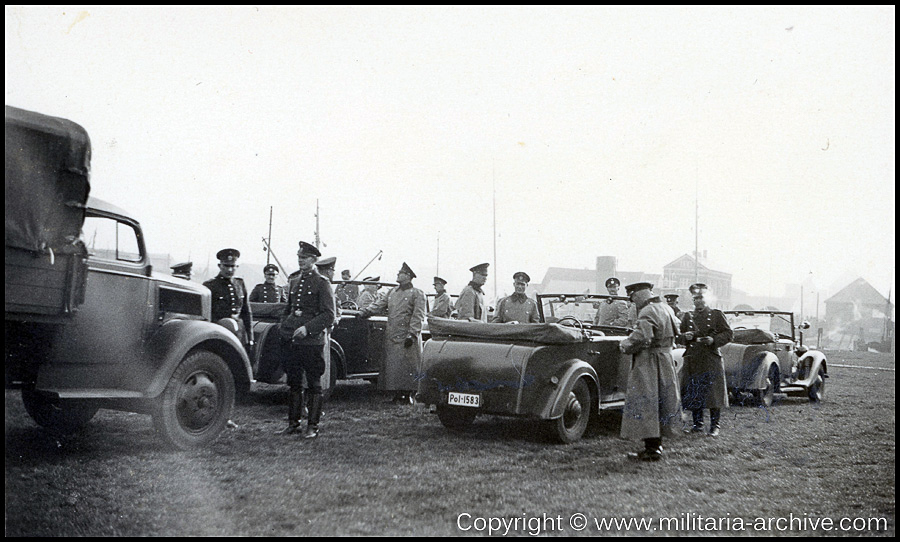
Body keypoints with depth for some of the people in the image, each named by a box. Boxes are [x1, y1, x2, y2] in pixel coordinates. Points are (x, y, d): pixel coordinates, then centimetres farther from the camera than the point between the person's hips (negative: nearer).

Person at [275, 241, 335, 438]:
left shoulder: (322, 283, -5)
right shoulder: (294, 281, 15)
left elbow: (329, 315, -10)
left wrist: (307, 328, -20)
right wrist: (283, 327, 12)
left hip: (312, 341, -6)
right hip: (291, 341, 6)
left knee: (313, 385, 2)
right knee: (294, 383, 10)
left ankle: (313, 426, 8)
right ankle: (293, 423, 18)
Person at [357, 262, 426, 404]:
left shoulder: (417, 294, -2)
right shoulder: (392, 291, 18)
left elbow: (418, 316, -8)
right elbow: (381, 303, 17)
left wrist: (412, 334, -16)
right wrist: (367, 311, 1)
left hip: (407, 337, -6)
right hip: (391, 336, 6)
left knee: (408, 366, -5)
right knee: (392, 365, 4)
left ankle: (408, 395, 1)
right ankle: (397, 394, 11)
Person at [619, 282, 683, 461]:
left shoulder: (647, 312, -18)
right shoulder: (666, 309, 11)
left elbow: (641, 337, -30)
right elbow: (675, 331, 21)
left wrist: (625, 346, -13)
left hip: (648, 363, -10)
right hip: (665, 360, 10)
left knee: (645, 405, -4)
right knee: (659, 402, 17)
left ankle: (652, 449, -3)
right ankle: (656, 444, 27)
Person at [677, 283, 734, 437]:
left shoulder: (716, 314, 5)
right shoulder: (687, 316, 14)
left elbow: (729, 334, 3)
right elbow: (679, 337, 16)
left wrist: (714, 340, -13)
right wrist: (685, 337, -7)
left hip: (711, 361, -3)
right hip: (692, 361, 3)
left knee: (713, 393, -3)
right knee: (693, 394, 4)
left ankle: (714, 426, 5)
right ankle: (697, 424, 15)